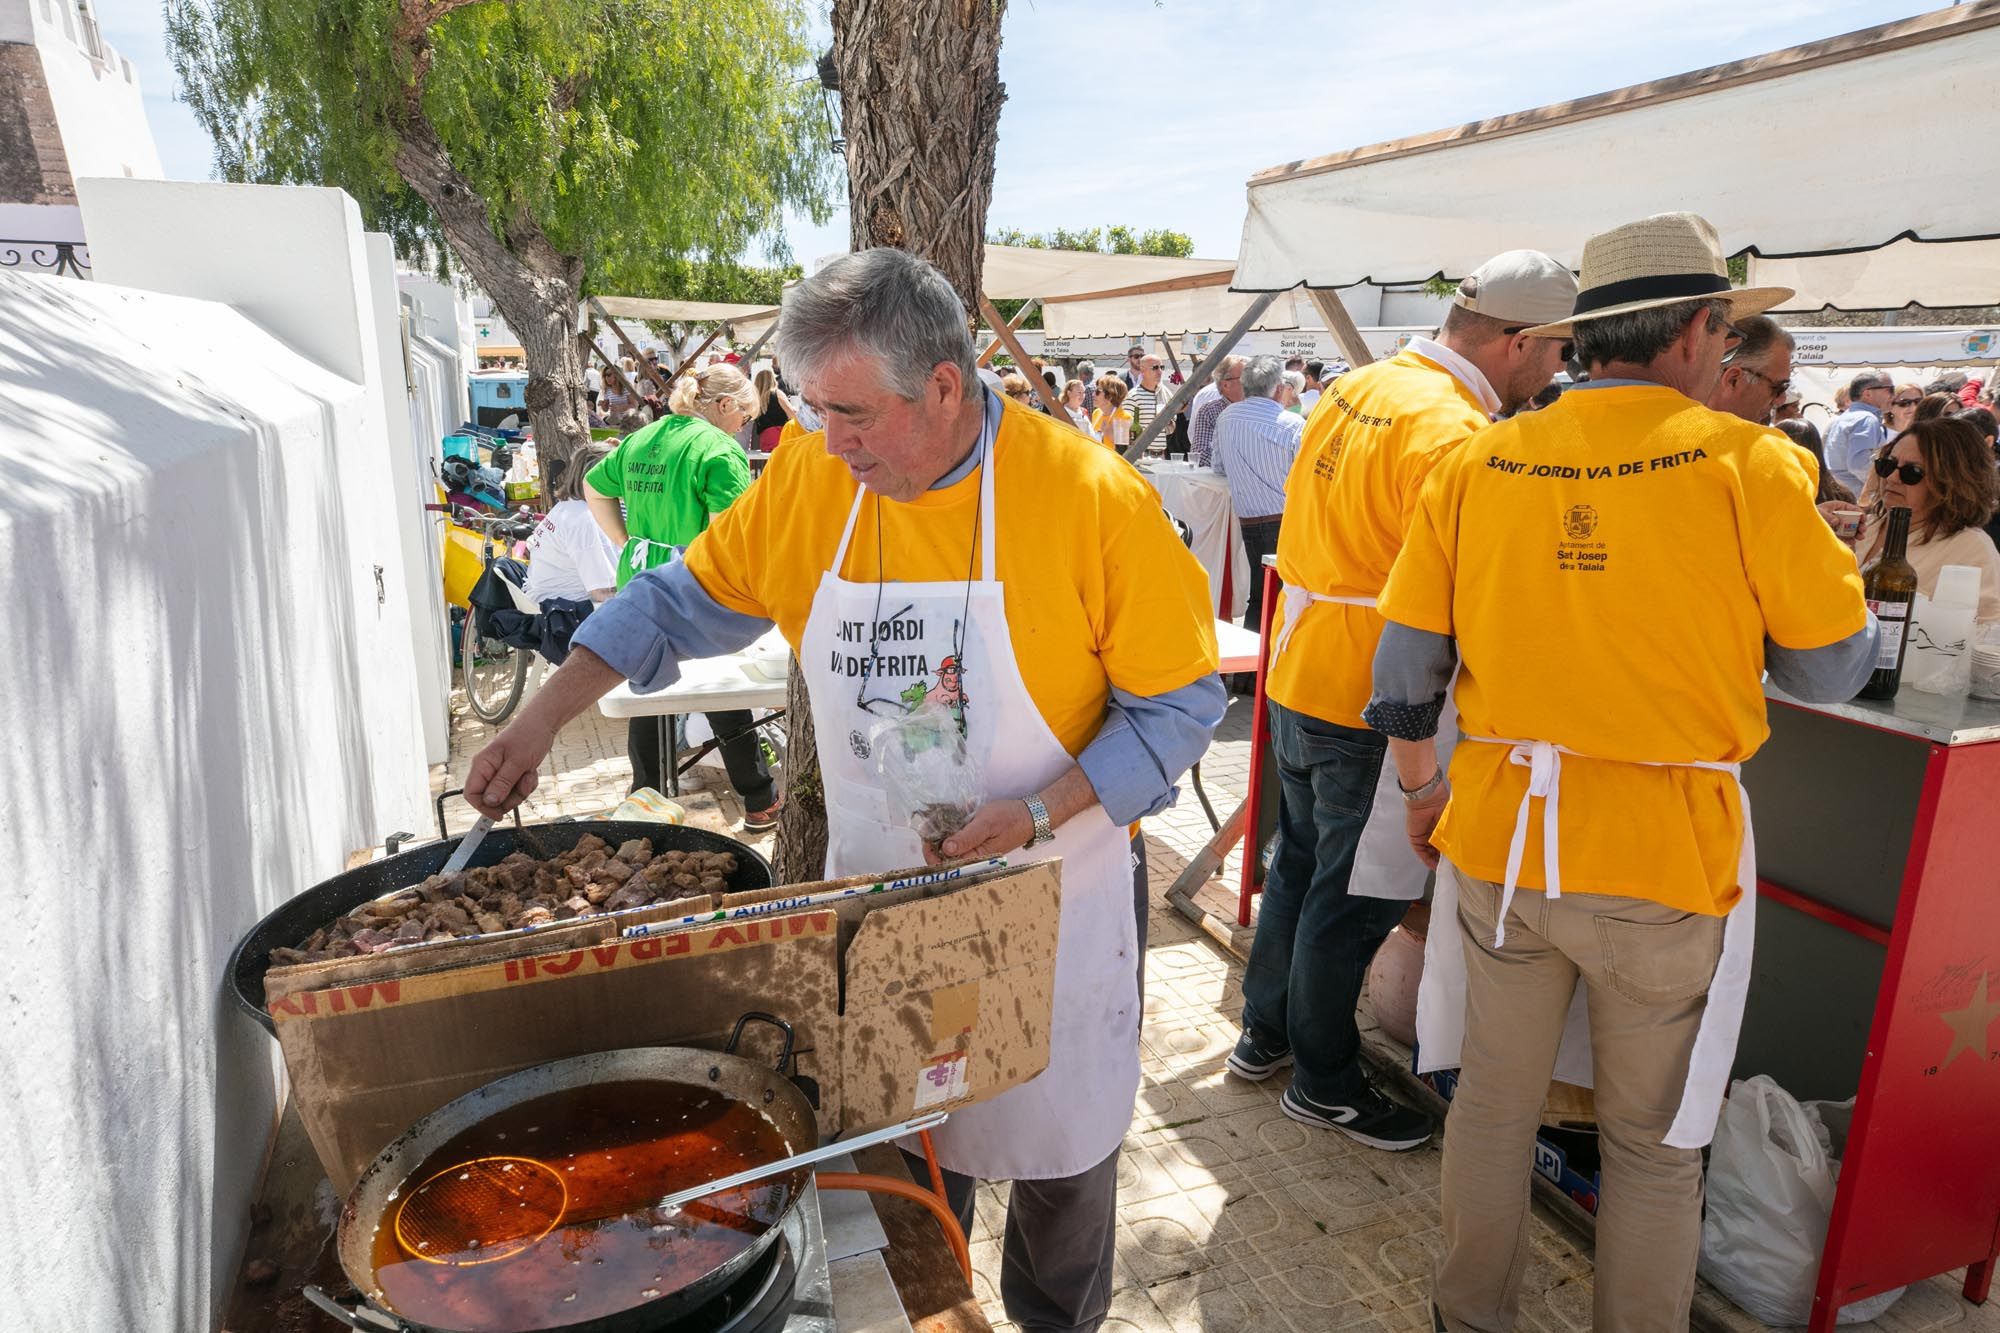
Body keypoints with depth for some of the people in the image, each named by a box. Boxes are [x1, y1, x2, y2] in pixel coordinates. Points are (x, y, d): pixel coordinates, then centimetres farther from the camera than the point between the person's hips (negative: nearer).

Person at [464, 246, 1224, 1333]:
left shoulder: (1094, 498, -18)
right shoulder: (808, 481, -6)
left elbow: (1178, 704, -12)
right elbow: (686, 601, 6)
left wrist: (1041, 813, -23)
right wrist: (543, 717, 0)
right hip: (873, 888, 3)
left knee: (1058, 1141, 16)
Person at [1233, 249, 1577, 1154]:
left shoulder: (1356, 389, 7)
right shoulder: (1452, 433, -21)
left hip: (1296, 675, 9)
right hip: (1368, 703, -9)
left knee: (1301, 862, 21)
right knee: (1353, 895, 6)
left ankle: (1264, 1034, 37)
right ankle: (1324, 1084, 24)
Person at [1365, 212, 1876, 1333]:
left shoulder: (1480, 463, -1)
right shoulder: (1747, 463, -10)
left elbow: (1408, 662, 2)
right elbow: (1834, 669, -3)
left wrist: (1422, 790, 17)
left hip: (1500, 837, 3)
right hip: (1667, 853, -3)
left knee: (1494, 1101, 21)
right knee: (1655, 1141, 18)